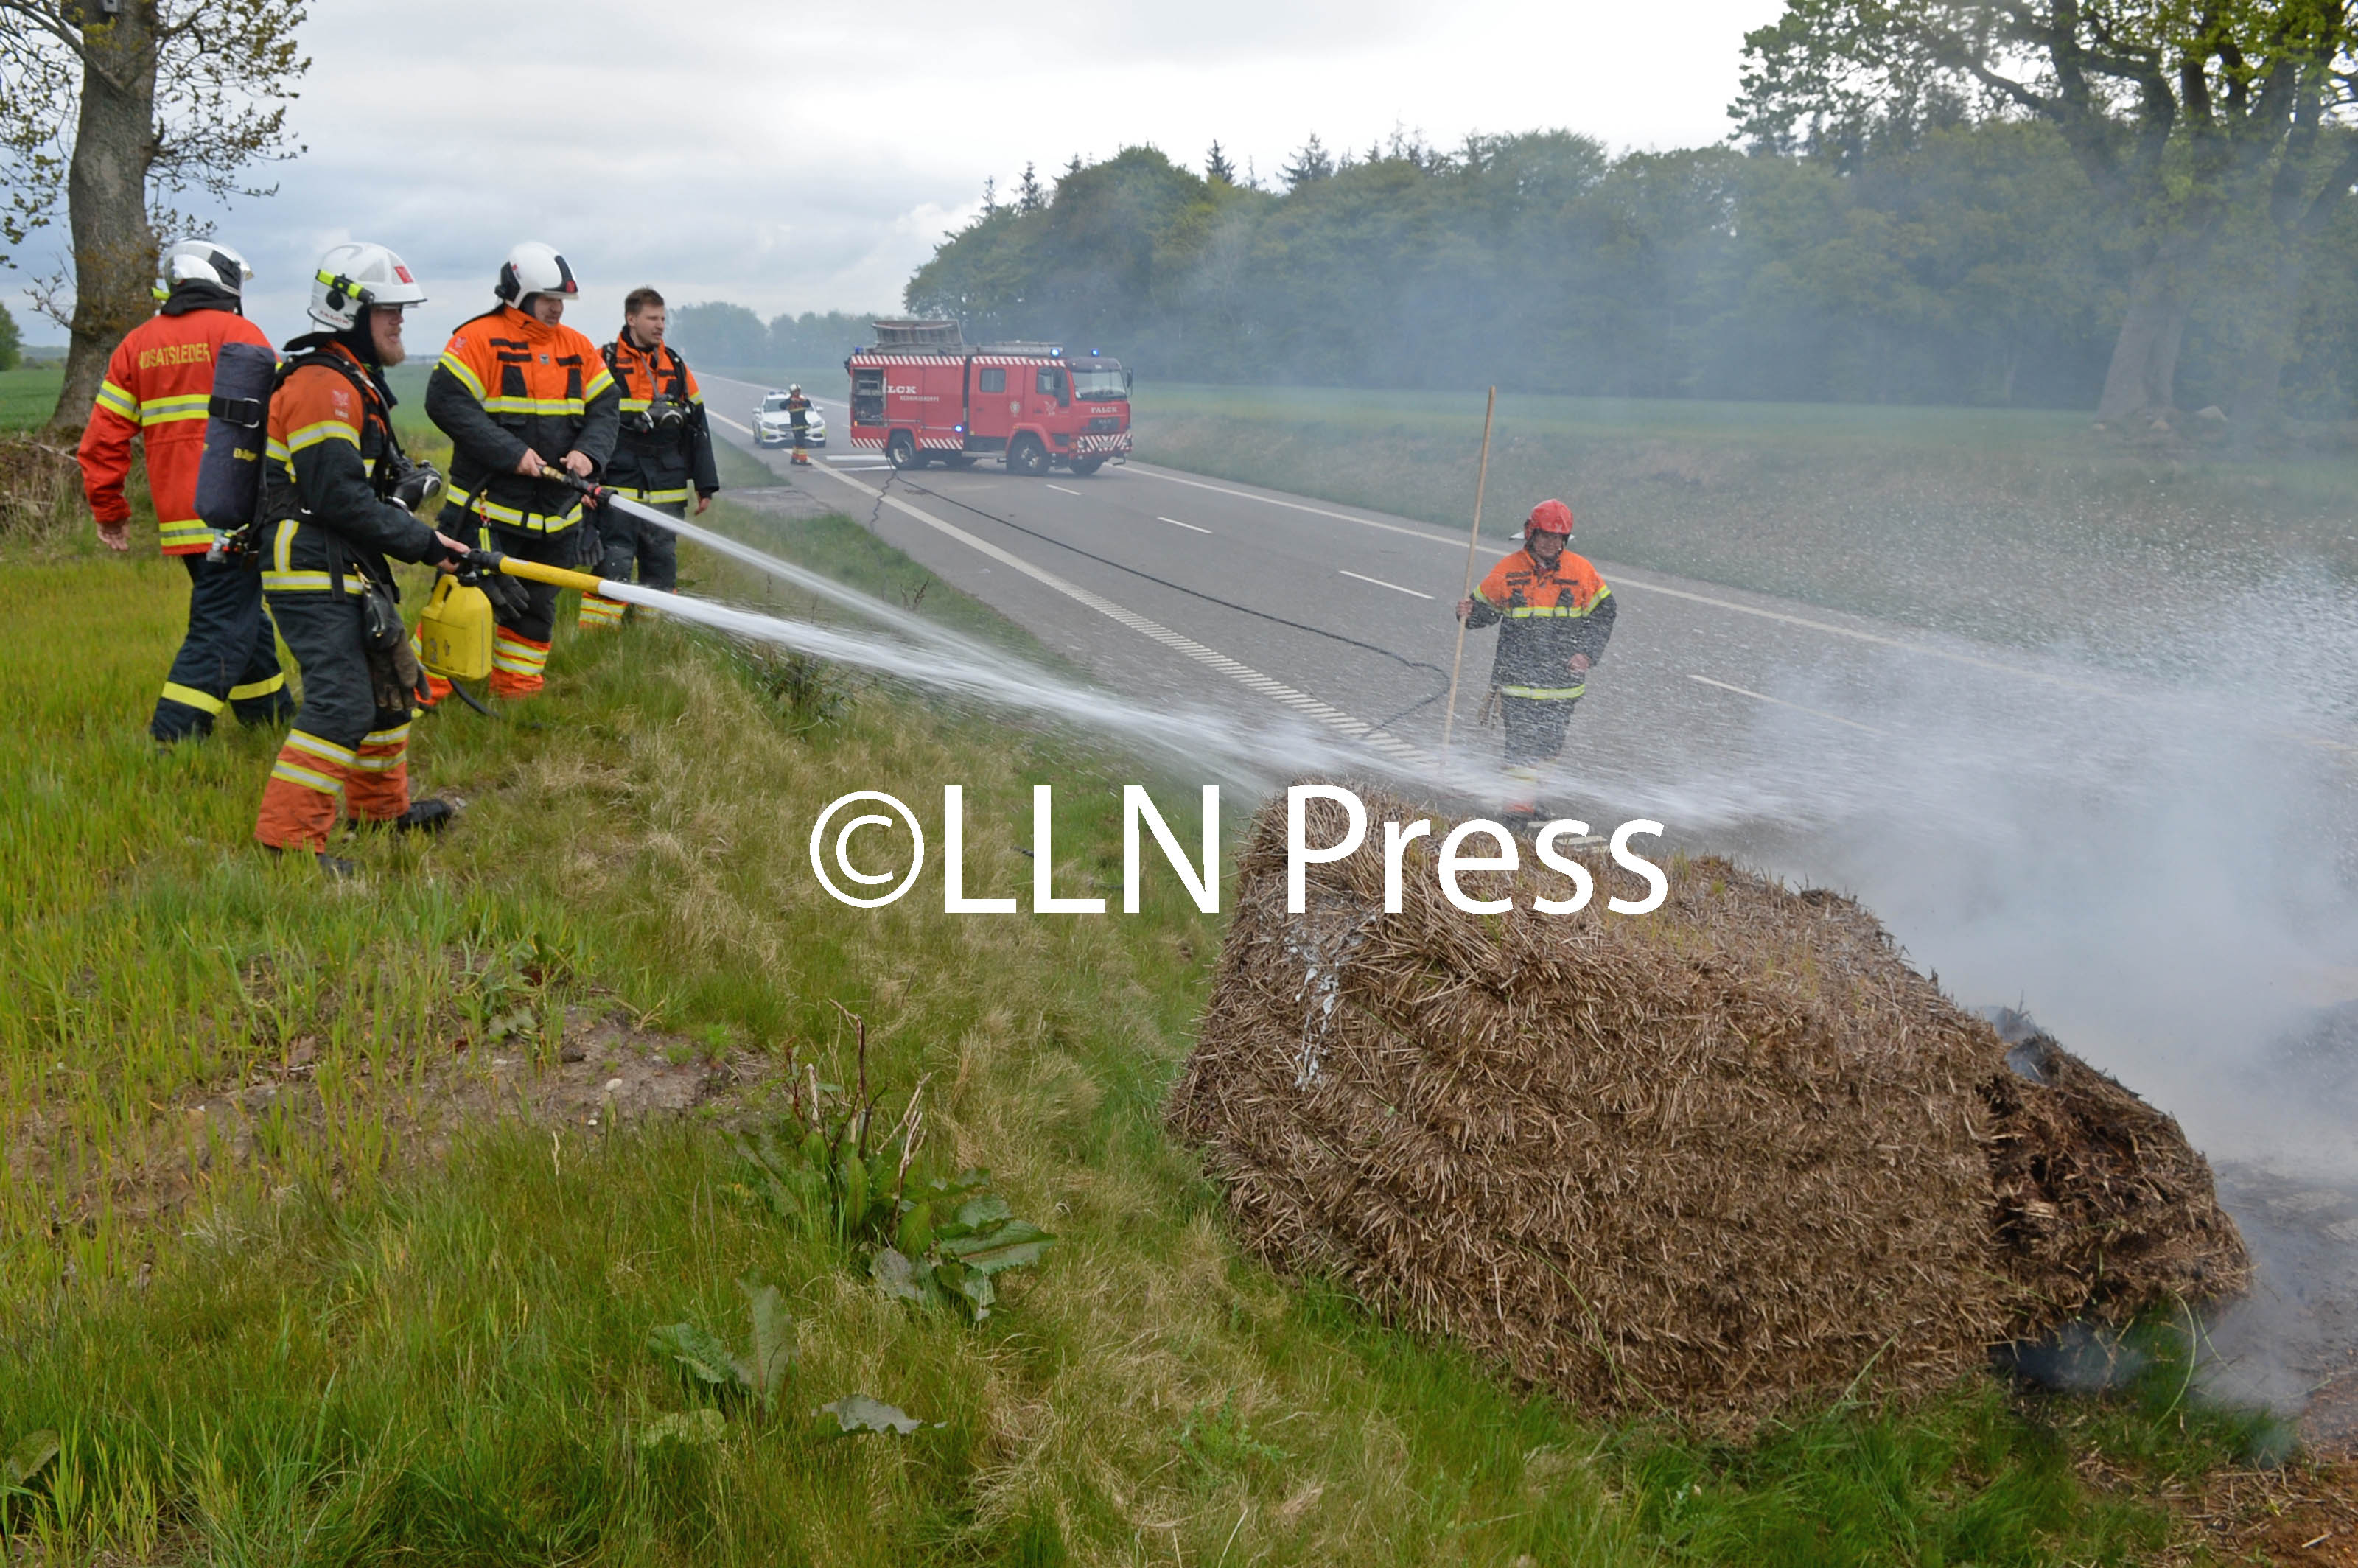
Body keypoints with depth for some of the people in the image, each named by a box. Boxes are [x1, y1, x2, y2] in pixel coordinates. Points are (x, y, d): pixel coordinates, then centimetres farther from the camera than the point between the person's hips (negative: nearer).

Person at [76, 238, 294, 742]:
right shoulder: (238, 333, -6)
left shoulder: (137, 345, 13)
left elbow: (103, 438, 10)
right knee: (222, 630, -6)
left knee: (240, 612, 21)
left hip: (178, 517, 7)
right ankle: (172, 736, -12)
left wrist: (108, 509, 17)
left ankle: (272, 713, 33)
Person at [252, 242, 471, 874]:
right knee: (341, 701, -14)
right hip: (312, 571, -11)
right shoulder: (322, 385, -17)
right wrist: (423, 543, -17)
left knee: (388, 682, 20)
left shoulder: (355, 382, 19)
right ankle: (288, 837, -10)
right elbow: (338, 496, -22)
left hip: (346, 569, 11)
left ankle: (382, 806, 35)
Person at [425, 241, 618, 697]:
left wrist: (588, 453, -14)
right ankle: (426, 692, 2)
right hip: (488, 508, -6)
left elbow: (606, 407, 8)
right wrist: (511, 453, -22)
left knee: (537, 606, 16)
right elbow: (447, 402, -17)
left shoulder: (579, 348, 9)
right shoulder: (479, 339, -9)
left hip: (556, 514, 6)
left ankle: (519, 689, 30)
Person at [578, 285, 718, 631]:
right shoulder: (604, 363, 1)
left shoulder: (676, 366, 14)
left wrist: (706, 485, 14)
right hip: (617, 487, -4)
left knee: (662, 563, 8)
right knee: (613, 564, -8)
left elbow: (697, 427, 17)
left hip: (666, 490, 4)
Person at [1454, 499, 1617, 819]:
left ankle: (1532, 789, 27)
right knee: (1522, 738, -8)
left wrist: (1587, 653, -4)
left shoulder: (1581, 572, 0)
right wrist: (1469, 613, -13)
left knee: (1550, 741, 9)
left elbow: (1603, 615, 7)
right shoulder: (1508, 570, -1)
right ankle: (1519, 798, 0)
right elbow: (1486, 609, 9)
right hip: (1519, 672, -2)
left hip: (1563, 677, 2)